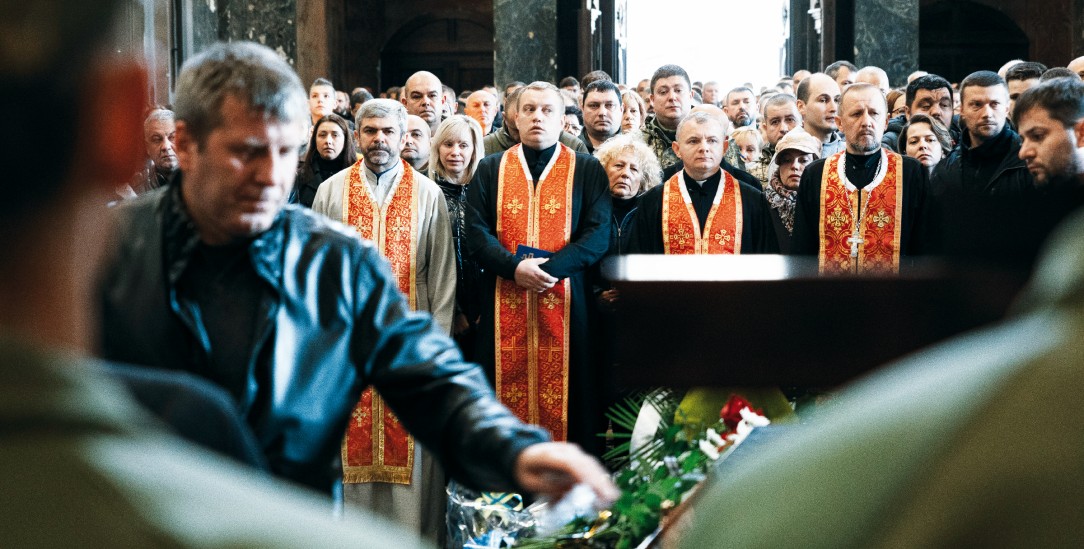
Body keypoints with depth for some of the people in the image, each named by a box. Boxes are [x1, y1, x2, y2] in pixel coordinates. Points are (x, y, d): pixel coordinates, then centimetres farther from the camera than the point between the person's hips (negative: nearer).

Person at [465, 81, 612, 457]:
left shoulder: (587, 170, 9)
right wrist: (515, 267, -14)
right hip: (504, 307, 1)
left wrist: (550, 268, -16)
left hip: (566, 303, -1)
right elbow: (476, 233, 3)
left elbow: (598, 234, -2)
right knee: (506, 394, 0)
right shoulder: (490, 170, 13)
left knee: (566, 393, -2)